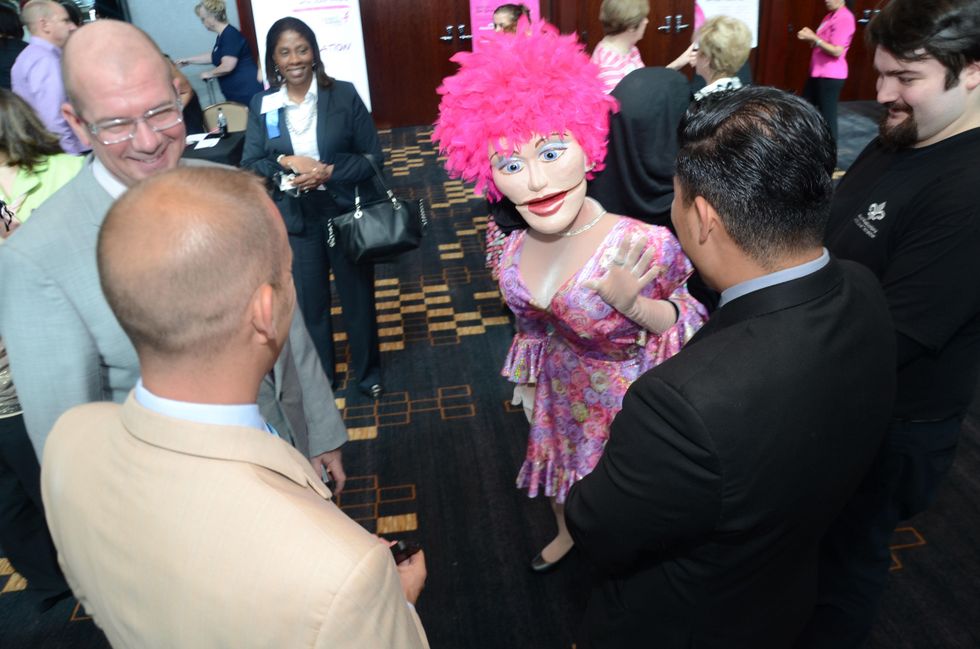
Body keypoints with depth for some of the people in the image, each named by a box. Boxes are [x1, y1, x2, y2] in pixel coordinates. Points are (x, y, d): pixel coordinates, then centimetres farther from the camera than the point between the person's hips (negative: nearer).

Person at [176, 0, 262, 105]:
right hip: (236, 94, 10)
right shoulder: (222, 36, 14)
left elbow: (227, 67, -22)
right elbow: (214, 56, 32)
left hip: (247, 92, -10)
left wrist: (208, 74, -5)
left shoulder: (230, 35, -16)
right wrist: (189, 60, 32)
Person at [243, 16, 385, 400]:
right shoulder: (261, 105, -2)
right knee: (308, 302, 14)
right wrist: (287, 162, -21)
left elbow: (374, 157, -7)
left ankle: (367, 372, 34)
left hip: (345, 214, -1)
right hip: (294, 220, 1)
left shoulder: (343, 95, -7)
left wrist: (329, 172, -21)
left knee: (358, 297, 13)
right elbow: (249, 166, -3)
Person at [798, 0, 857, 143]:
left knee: (827, 116, -5)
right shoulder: (830, 16, 14)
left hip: (831, 76, -10)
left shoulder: (845, 18, -16)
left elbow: (837, 51, -22)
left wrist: (813, 38, -21)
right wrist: (810, 36, 2)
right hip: (817, 73, 10)